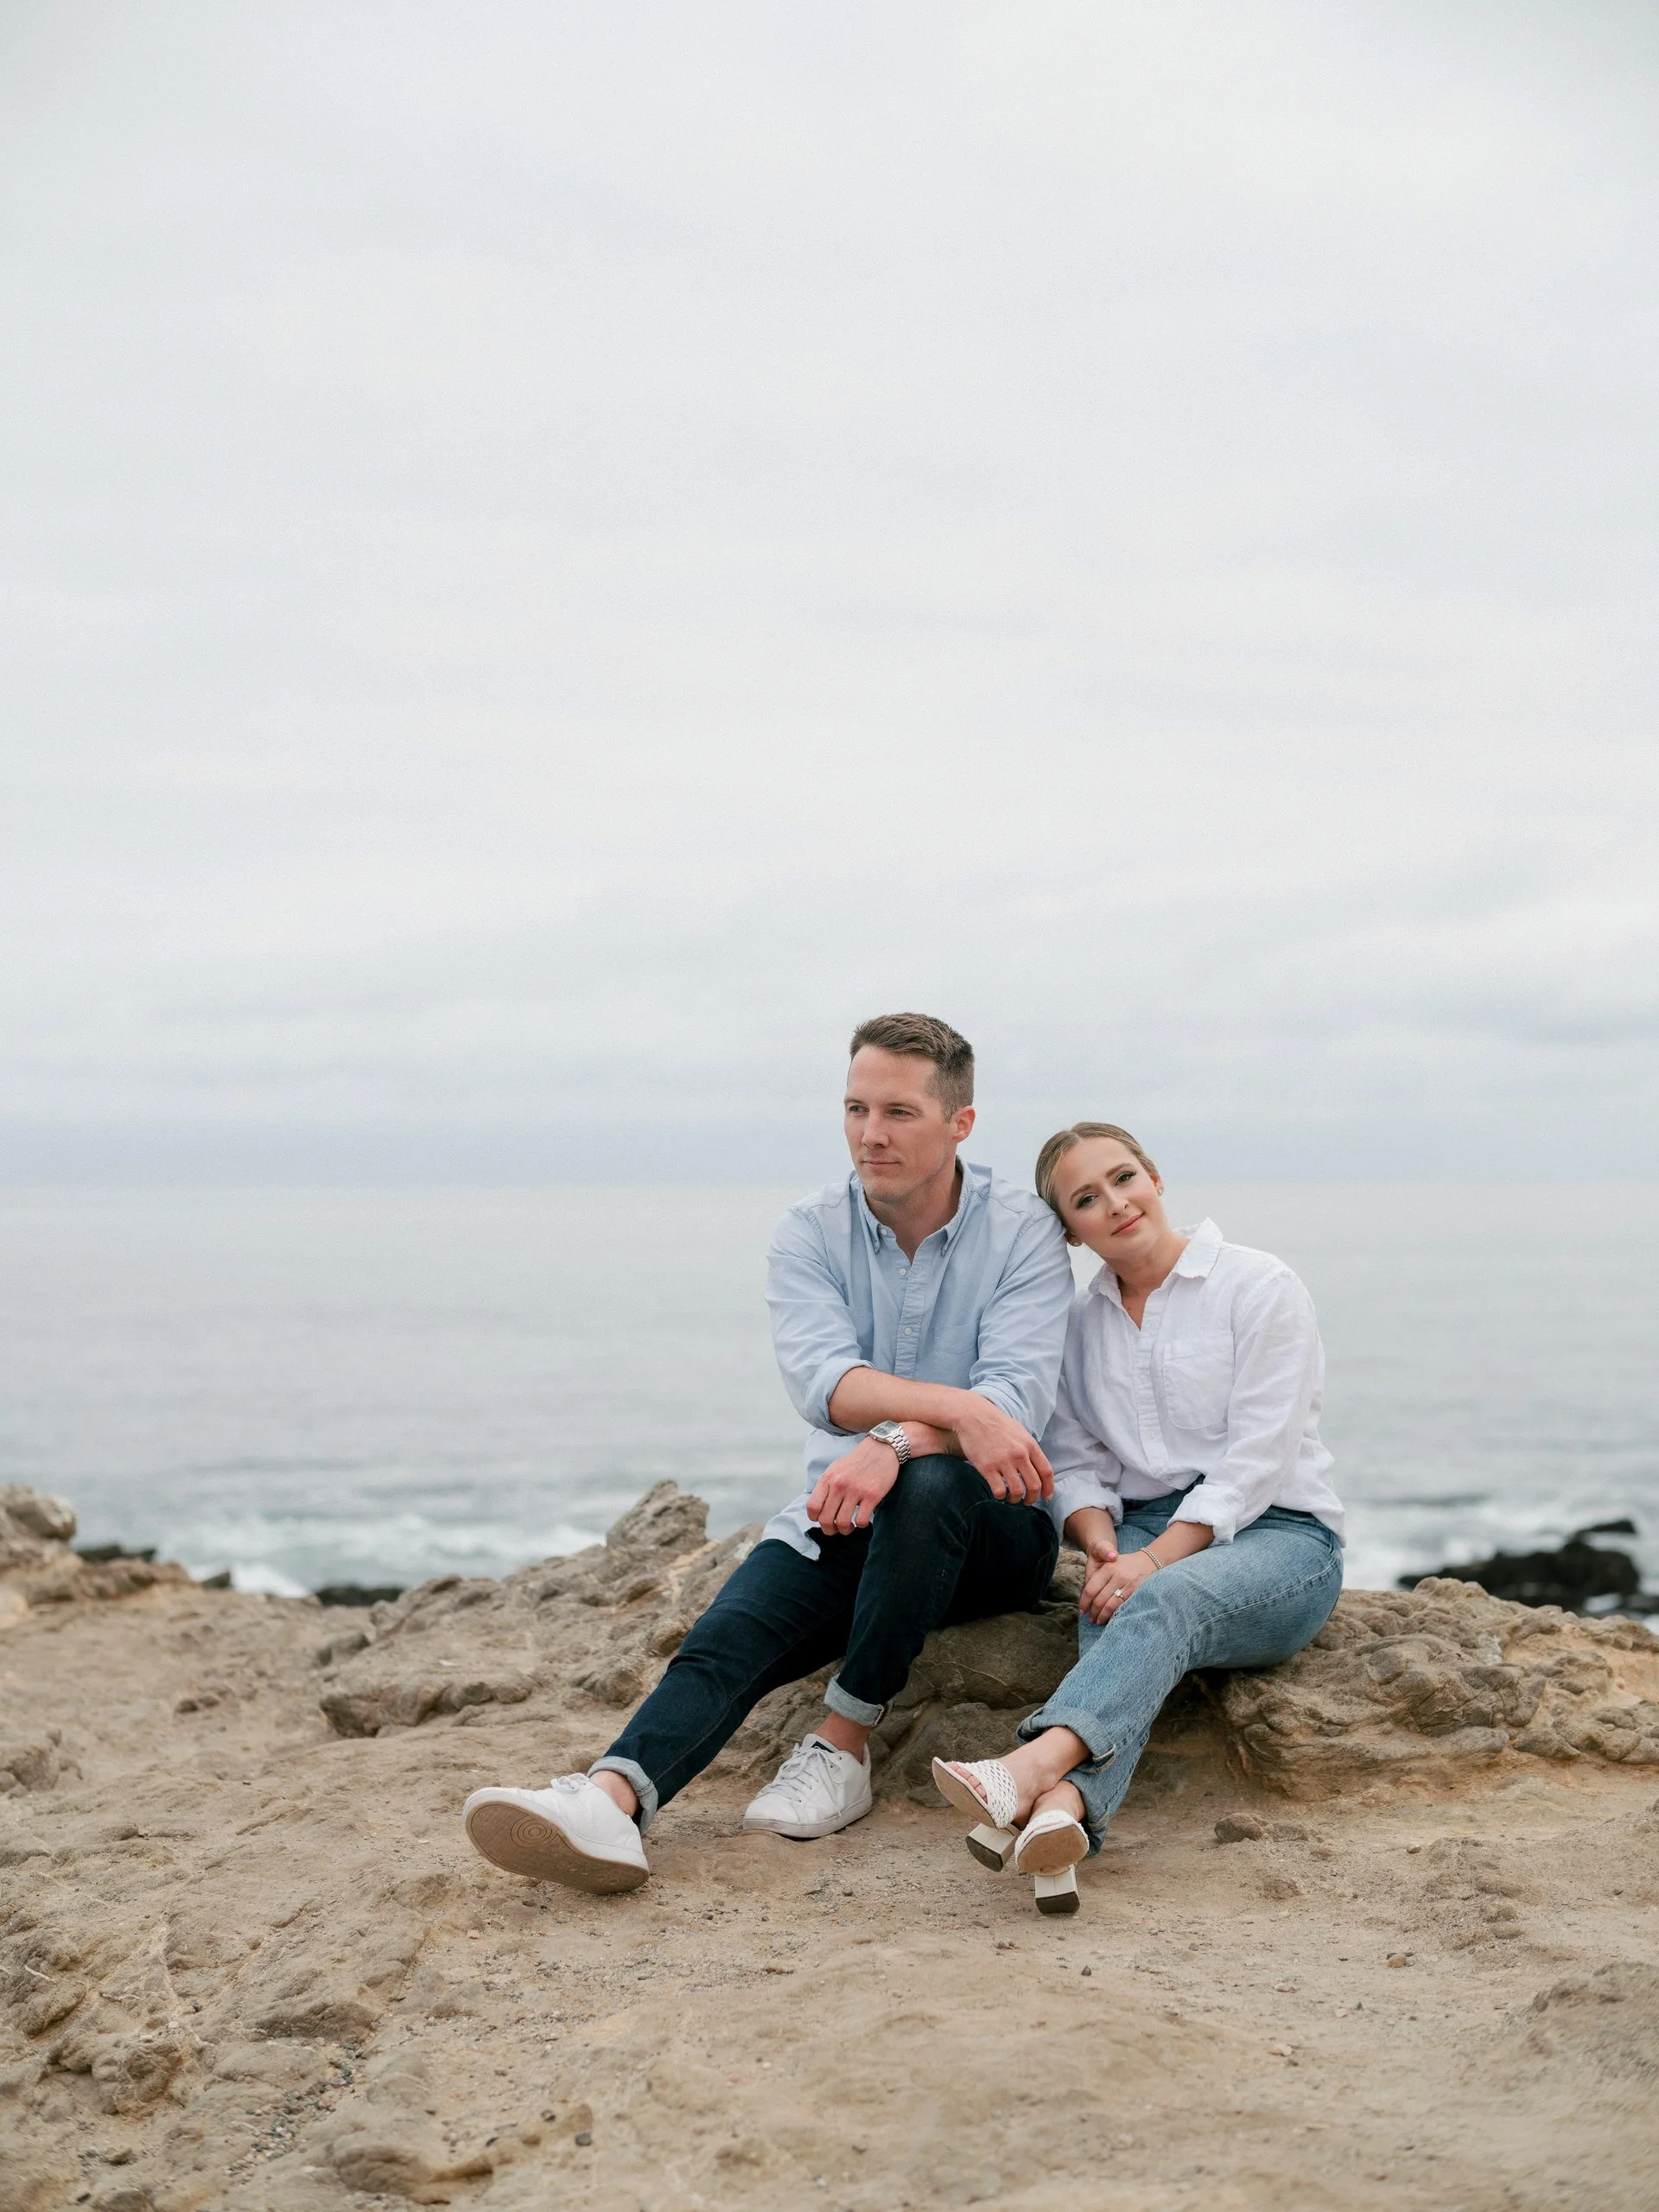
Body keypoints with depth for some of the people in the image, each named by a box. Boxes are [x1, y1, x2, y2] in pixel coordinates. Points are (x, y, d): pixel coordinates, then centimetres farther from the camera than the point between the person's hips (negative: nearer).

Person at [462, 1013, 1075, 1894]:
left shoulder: (1022, 1231, -5)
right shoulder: (810, 1234, 1)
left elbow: (1019, 1397, -19)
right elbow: (821, 1380, -17)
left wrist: (897, 1444, -38)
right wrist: (955, 1406, -34)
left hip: (990, 1527, -2)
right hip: (845, 1520, 2)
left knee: (929, 1482, -37)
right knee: (736, 1626, -27)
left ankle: (841, 1745, -27)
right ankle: (613, 1795, -51)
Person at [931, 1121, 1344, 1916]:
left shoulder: (1260, 1288, -3)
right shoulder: (1081, 1322, 14)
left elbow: (1256, 1461, -11)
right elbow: (1072, 1462, 10)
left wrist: (1154, 1559, -22)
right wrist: (1102, 1544, -13)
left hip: (1276, 1534, -4)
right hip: (1143, 1528, 4)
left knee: (1161, 1602, -36)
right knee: (1109, 1616, -32)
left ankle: (1033, 1770, -60)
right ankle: (1062, 1812, -59)